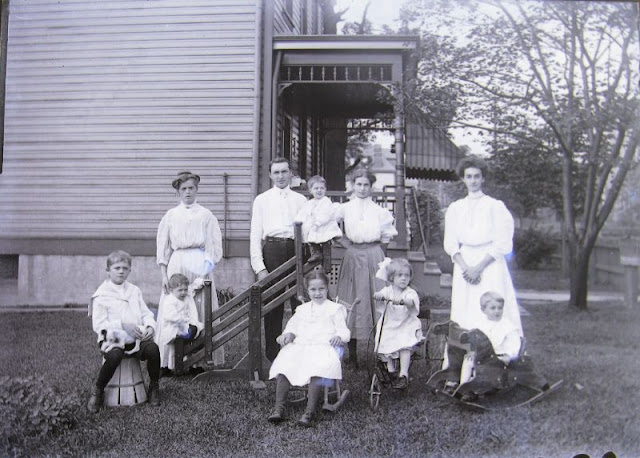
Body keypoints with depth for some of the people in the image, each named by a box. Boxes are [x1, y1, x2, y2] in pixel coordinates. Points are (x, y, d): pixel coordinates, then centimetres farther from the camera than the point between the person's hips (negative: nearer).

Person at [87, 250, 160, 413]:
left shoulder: (135, 291, 18)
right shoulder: (102, 294, 2)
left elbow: (146, 313, 15)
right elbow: (98, 324, -5)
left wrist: (150, 326, -8)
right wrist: (123, 325, -17)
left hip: (136, 339, 4)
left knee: (153, 349, -26)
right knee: (114, 355, -35)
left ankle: (154, 387, -1)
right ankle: (97, 391, -9)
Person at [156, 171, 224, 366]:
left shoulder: (206, 215, 7)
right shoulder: (170, 216, 10)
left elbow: (214, 246, 4)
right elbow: (163, 247, 10)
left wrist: (207, 267, -9)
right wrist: (164, 275, 3)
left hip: (200, 264, -1)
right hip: (176, 264, 1)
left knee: (202, 309, -3)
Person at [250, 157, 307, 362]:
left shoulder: (300, 200, 17)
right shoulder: (262, 200, 12)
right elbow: (255, 235, 6)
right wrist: (259, 267, -4)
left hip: (296, 249, 1)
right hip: (272, 249, -1)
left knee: (301, 303, -2)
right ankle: (272, 354, 11)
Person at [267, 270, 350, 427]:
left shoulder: (335, 309, 14)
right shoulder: (302, 309, 28)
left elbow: (343, 330, 6)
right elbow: (293, 326, 27)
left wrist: (339, 336, -18)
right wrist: (288, 334, 3)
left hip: (323, 347, -4)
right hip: (299, 347, 4)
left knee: (317, 370, -35)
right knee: (282, 366, -23)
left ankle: (310, 411, -34)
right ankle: (279, 407, -20)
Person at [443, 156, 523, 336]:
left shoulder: (495, 206, 1)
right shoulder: (455, 208, 12)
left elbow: (502, 243, -4)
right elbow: (450, 243, 8)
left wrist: (479, 267, -10)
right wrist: (465, 267, -8)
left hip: (490, 264, -3)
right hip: (464, 264, 3)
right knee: (464, 314, -1)